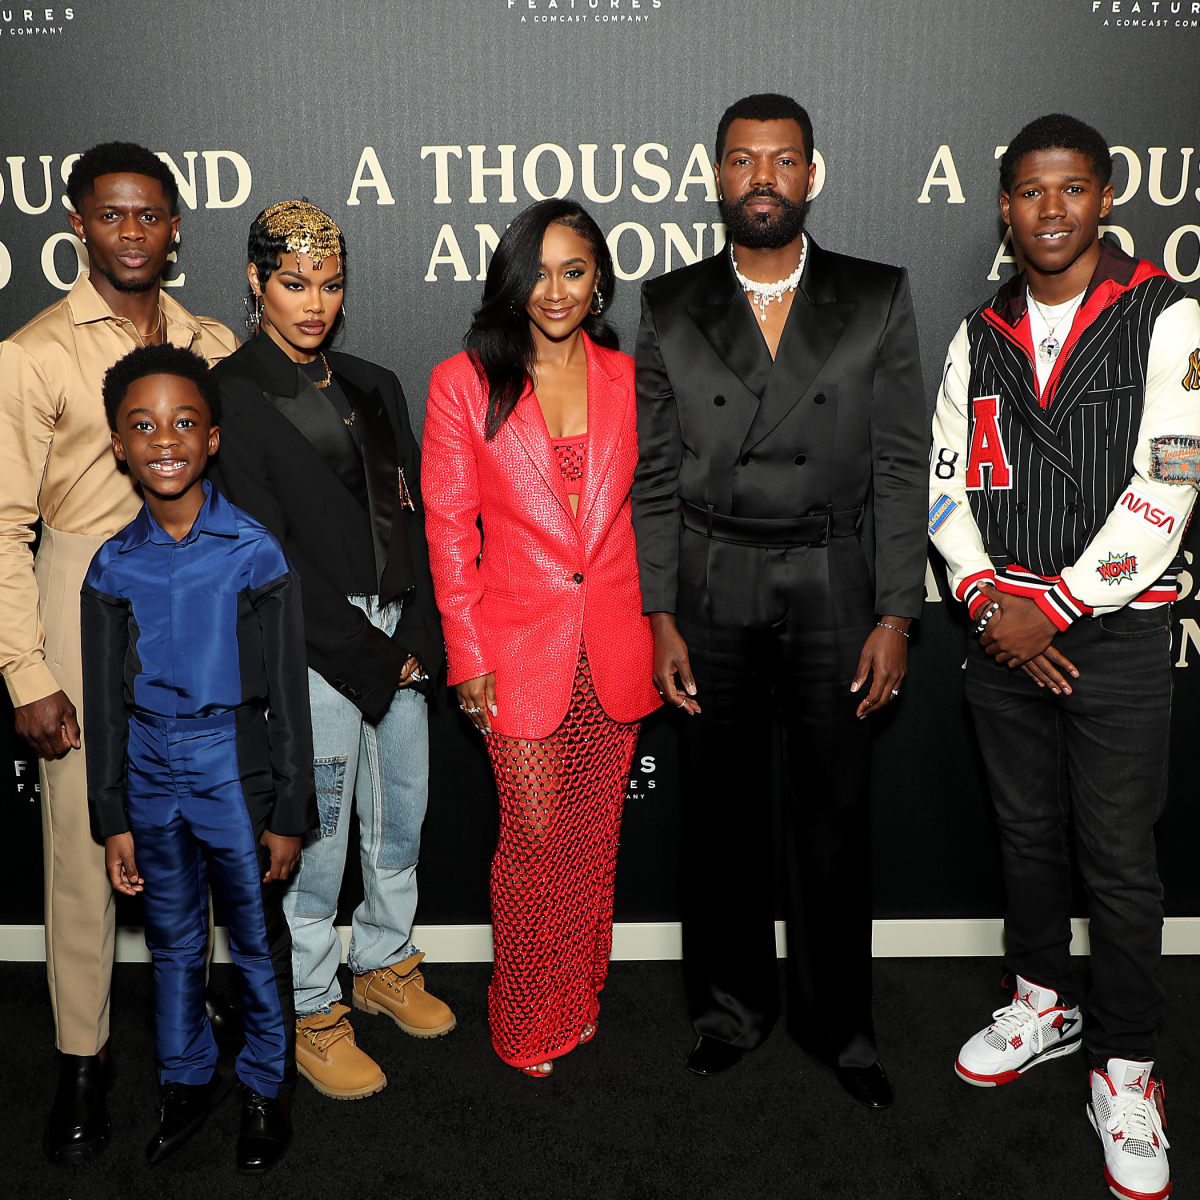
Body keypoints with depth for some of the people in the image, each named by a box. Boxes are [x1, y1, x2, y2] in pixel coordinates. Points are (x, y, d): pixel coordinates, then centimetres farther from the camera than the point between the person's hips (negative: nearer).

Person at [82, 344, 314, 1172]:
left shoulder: (255, 553, -11)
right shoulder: (114, 566, -1)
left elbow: (288, 694, -7)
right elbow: (106, 701, 5)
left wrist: (289, 815, -7)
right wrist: (112, 819, 5)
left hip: (234, 768, -3)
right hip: (150, 775, 3)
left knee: (259, 944, 10)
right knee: (173, 943, 18)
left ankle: (266, 1089, 30)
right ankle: (188, 1080, 38)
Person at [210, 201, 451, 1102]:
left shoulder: (373, 386, 12)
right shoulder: (231, 397, -6)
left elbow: (413, 513, 9)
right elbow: (269, 552, -11)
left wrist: (418, 635, -4)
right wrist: (365, 653, -11)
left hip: (398, 634, 6)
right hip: (314, 646, -6)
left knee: (402, 816, 16)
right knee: (317, 833, 4)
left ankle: (385, 963, 38)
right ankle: (312, 1012, 23)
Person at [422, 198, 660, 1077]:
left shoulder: (627, 379, 6)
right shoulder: (465, 383, -2)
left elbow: (648, 512, 10)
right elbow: (450, 526, -2)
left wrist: (657, 626, 5)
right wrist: (466, 653, -5)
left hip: (614, 649, 3)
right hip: (520, 648, -3)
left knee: (596, 837, 13)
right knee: (535, 838, 0)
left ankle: (580, 1003, 33)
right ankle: (526, 1027, 22)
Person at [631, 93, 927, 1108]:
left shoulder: (878, 298, 2)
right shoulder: (671, 307, 4)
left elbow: (903, 466, 0)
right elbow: (654, 474, 3)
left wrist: (896, 616, -6)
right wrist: (659, 616, -2)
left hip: (834, 589, 0)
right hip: (712, 594, 1)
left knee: (836, 818, 8)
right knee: (721, 815, 11)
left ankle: (839, 1023, 27)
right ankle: (734, 1007, 30)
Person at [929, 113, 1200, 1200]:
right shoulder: (980, 336, 9)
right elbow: (946, 483, 7)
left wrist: (1055, 609, -15)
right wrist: (988, 600, -8)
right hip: (1003, 627, 4)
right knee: (1027, 834, 16)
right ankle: (1045, 1005, 36)